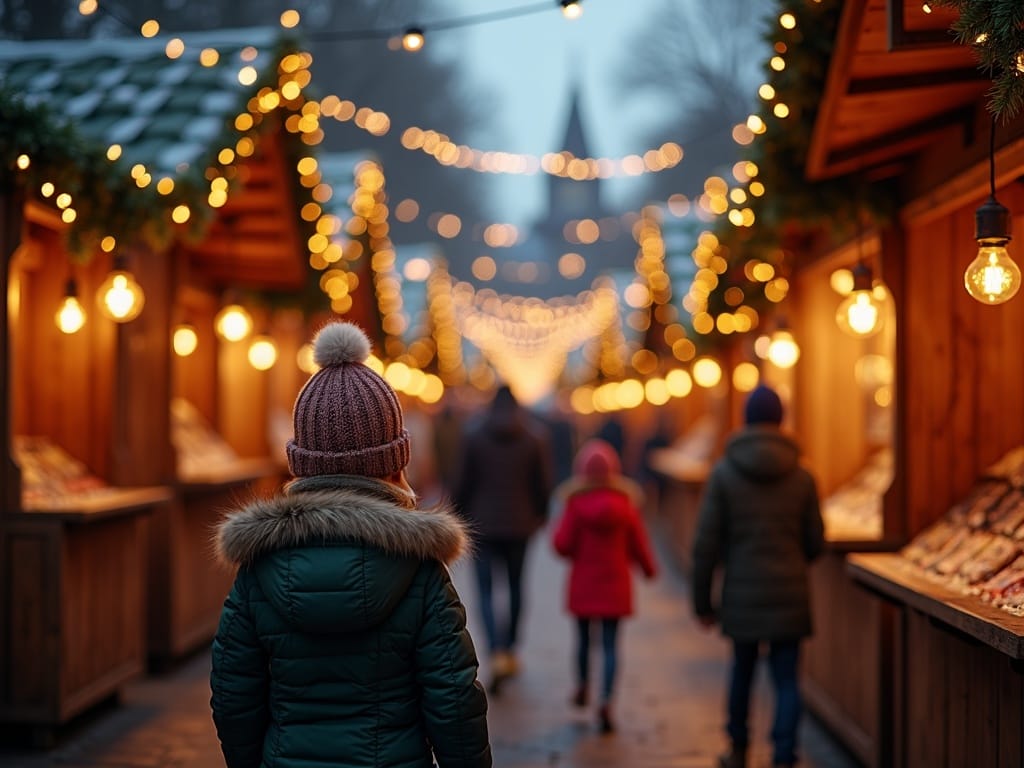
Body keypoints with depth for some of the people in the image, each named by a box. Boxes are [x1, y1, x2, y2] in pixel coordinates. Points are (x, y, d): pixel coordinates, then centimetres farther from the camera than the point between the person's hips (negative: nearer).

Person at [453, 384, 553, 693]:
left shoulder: (474, 436, -4)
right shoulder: (533, 439, 0)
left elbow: (464, 482, -3)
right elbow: (543, 485, 3)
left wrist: (460, 517, 9)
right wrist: (539, 516, 19)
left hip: (484, 524, -2)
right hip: (519, 525, 2)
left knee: (486, 591, -2)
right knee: (515, 586, 16)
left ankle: (497, 653, -20)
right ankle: (510, 651, 24)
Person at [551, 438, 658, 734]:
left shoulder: (575, 503, -12)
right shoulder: (627, 504, -5)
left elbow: (562, 545, -12)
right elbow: (638, 544, 2)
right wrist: (649, 568, 20)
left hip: (583, 585, -1)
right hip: (615, 586, 1)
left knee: (583, 637, 19)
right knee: (610, 644, 1)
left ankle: (583, 686, 35)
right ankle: (606, 702, -10)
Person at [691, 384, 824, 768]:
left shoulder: (724, 471, -5)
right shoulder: (801, 476, 0)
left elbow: (706, 542, -6)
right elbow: (815, 542, 6)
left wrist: (702, 601, 2)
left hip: (742, 594, 0)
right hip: (790, 593, 0)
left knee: (742, 669, 19)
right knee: (786, 679, 3)